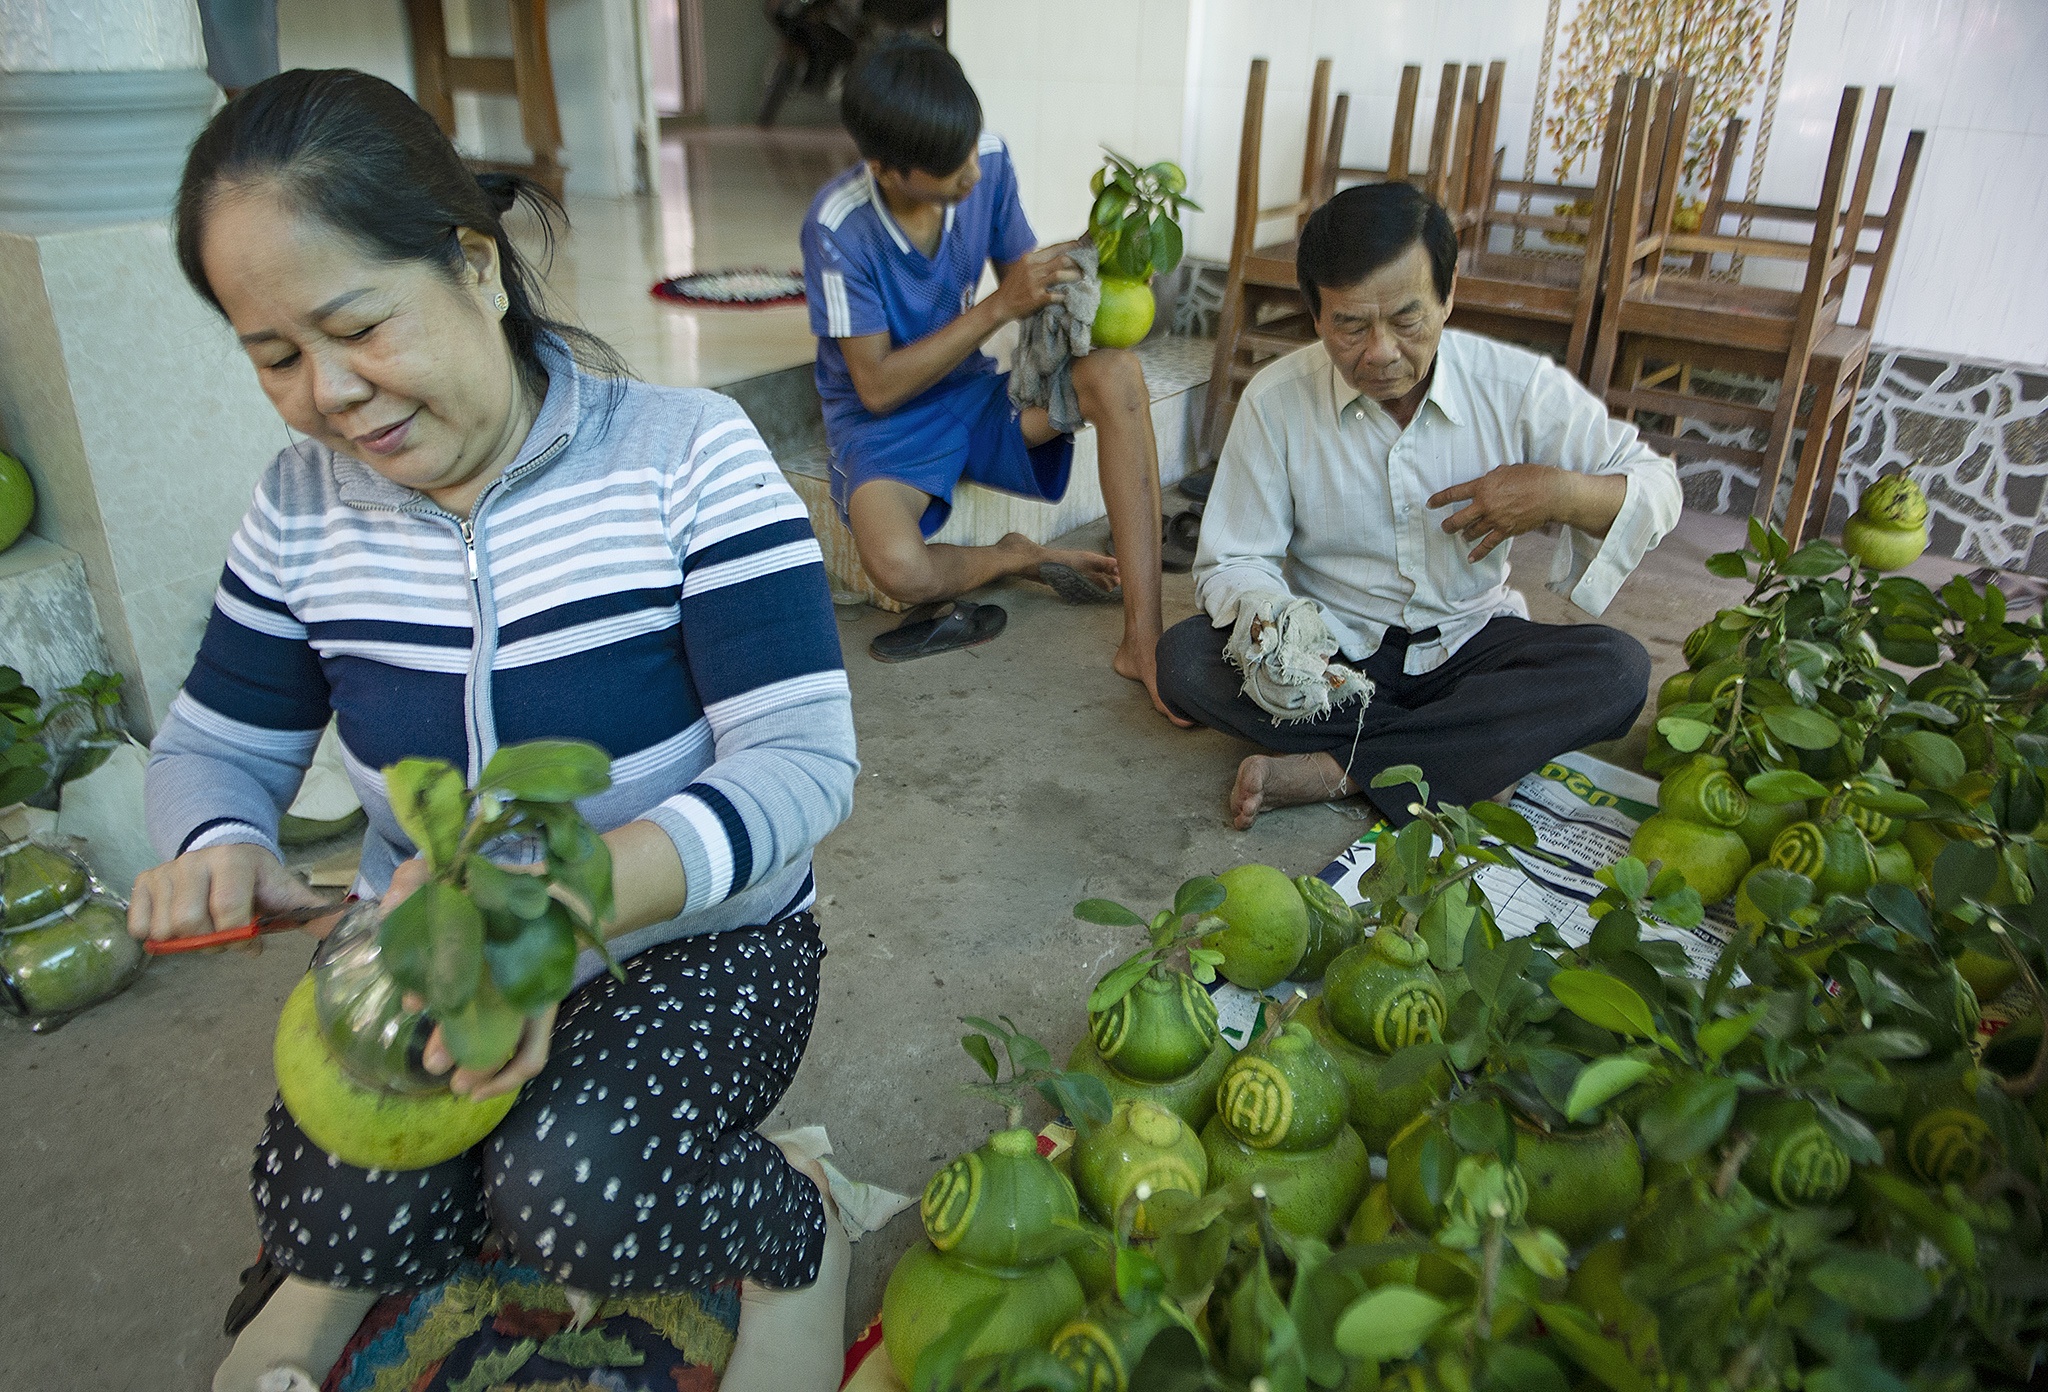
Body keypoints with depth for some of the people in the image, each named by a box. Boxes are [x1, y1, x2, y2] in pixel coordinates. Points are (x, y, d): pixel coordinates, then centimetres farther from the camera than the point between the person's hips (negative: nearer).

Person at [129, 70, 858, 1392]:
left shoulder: (686, 456, -18)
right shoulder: (303, 509, -2)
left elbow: (804, 760, -24)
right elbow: (215, 745, 9)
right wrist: (218, 846, -17)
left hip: (696, 938, -3)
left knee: (574, 1188, -30)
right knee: (341, 1222, -23)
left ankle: (797, 1239, 4)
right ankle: (332, 1277, 16)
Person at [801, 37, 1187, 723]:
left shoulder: (988, 161, -9)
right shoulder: (838, 226, -21)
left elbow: (1019, 275, 4)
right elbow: (877, 386, -19)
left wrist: (1067, 280, -21)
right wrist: (1000, 307, -25)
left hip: (972, 393, 5)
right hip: (883, 421, -4)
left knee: (1116, 372, -25)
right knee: (898, 567, -36)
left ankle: (1143, 636, -29)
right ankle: (1024, 559, 0)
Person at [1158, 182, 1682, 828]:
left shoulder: (1519, 386, -10)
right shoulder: (1275, 400, -12)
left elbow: (1657, 487, -2)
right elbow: (1234, 562, -8)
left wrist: (1561, 494, -24)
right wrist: (1266, 616, -33)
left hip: (1465, 645, 1)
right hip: (1328, 645, 0)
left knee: (1618, 669, -27)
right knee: (1185, 657, -27)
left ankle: (1331, 770, -27)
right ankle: (1478, 754, -21)